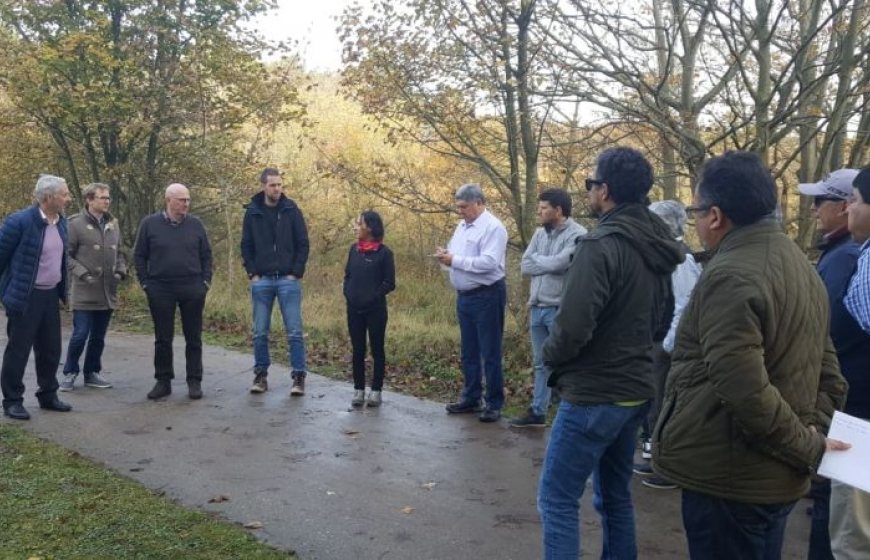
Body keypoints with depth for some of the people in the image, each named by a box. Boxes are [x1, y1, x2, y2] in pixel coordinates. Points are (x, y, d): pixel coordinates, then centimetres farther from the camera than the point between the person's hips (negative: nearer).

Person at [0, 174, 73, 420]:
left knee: (51, 349, 13)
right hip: (25, 297, -7)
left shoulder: (61, 222, 6)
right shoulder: (20, 221, -15)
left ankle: (48, 396, 27)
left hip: (50, 296, 7)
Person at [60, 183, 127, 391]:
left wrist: (121, 271, 2)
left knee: (98, 337, 12)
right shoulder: (76, 224, -7)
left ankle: (92, 373, 24)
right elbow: (66, 255, -7)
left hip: (108, 292, 5)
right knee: (80, 334, -4)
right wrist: (83, 274, -16)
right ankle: (70, 373, 14)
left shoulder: (112, 224, 10)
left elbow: (118, 252, 19)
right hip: (85, 292, -5)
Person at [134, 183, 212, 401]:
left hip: (192, 289, 1)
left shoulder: (195, 224, 3)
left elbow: (206, 255, 9)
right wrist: (145, 283, 0)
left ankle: (194, 381, 14)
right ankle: (163, 381, 18)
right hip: (160, 290, -1)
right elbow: (139, 255, 5)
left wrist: (205, 281, 2)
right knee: (163, 339, 7)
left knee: (194, 338, 5)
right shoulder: (150, 224, 0)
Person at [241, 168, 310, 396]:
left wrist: (296, 273, -6)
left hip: (288, 279, -2)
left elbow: (303, 244, 0)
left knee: (294, 332, -2)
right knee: (260, 332, 7)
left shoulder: (291, 210, -1)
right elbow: (246, 246, 8)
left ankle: (299, 377, 5)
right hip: (261, 281, 2)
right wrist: (252, 273, -1)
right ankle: (261, 375, 18)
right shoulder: (253, 212, 4)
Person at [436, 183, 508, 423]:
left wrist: (455, 260, -22)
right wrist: (446, 256, -7)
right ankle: (470, 398, 25)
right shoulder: (462, 226, 13)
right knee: (469, 351, 15)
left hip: (487, 297, -9)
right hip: (464, 296, 9)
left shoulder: (493, 227, -14)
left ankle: (494, 404, 7)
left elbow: (489, 262, -25)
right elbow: (456, 255, 17)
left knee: (490, 352, -1)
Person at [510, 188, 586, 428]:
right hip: (537, 307, 7)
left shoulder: (577, 235, -11)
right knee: (540, 363, 16)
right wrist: (547, 264, -10)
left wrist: (537, 259, -5)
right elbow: (525, 265, 5)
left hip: (560, 310, -7)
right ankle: (538, 412, 26)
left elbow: (559, 263, -23)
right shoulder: (540, 233, 11)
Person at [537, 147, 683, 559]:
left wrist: (550, 357, -5)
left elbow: (573, 324, -25)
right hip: (635, 388, 9)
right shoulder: (657, 249, 8)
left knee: (557, 498, 0)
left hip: (593, 393, -9)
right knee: (615, 496, 19)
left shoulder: (601, 245, -20)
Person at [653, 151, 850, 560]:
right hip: (776, 476, 9)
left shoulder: (730, 276, -21)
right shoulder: (798, 264, 11)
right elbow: (826, 372, 13)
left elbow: (744, 391, -28)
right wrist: (814, 433, 6)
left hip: (729, 478, -9)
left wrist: (806, 447, -15)